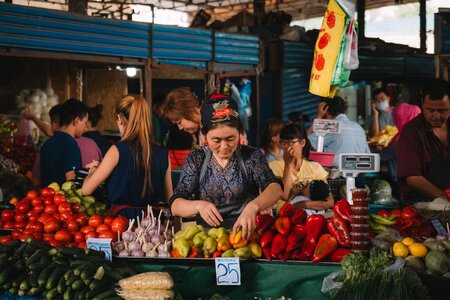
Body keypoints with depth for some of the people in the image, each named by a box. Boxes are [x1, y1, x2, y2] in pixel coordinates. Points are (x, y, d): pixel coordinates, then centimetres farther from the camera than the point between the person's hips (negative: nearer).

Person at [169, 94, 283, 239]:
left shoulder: (252, 156, -1)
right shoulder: (195, 159, 1)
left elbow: (275, 188, -16)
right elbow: (175, 206, -5)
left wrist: (253, 207, -36)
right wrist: (198, 205, -27)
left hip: (246, 232, 0)